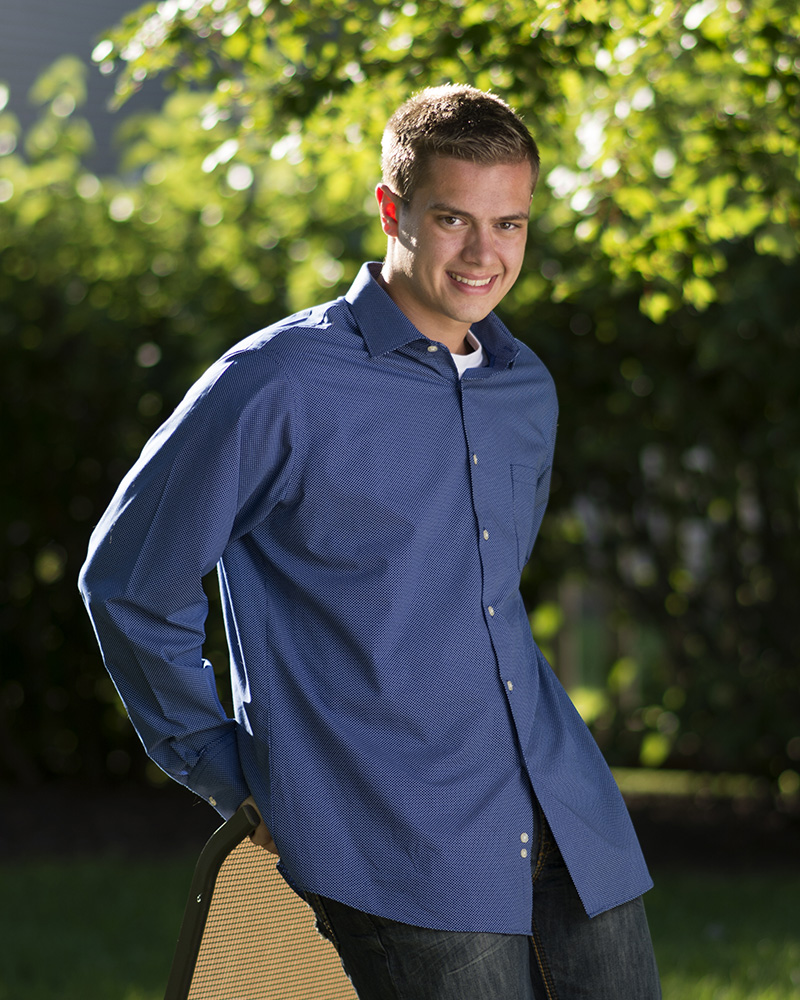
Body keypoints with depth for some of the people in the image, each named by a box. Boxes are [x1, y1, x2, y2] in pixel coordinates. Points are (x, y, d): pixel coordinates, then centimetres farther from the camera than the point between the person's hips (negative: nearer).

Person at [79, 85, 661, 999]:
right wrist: (231, 778, 4)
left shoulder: (528, 391, 13)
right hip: (403, 849, -6)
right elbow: (128, 581, 0)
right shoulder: (276, 385, -7)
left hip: (569, 818, 7)